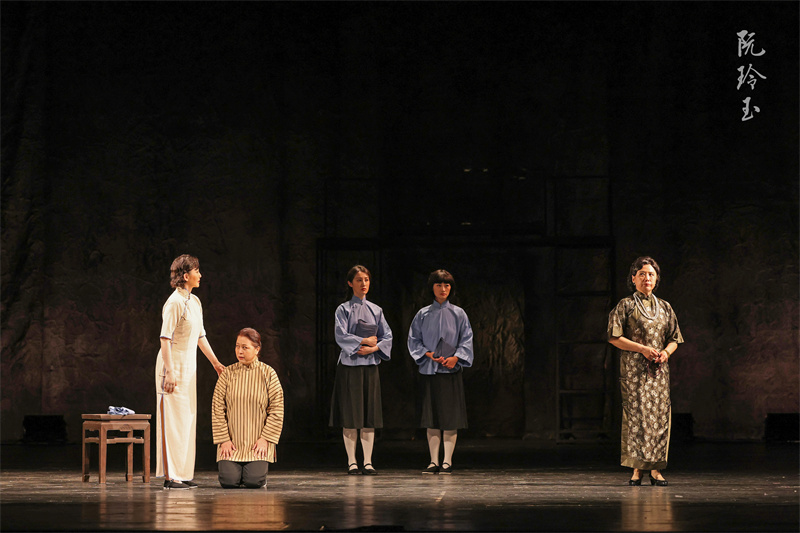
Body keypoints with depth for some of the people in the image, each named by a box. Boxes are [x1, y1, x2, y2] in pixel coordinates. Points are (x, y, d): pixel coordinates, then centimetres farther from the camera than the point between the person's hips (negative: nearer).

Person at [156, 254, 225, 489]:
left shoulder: (194, 301, 12)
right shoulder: (175, 302, -15)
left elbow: (200, 336, 21)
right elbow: (165, 338, -18)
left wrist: (215, 362, 23)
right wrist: (169, 372, -23)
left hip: (188, 367, 9)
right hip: (173, 366, -9)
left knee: (187, 418, 10)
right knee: (173, 419, -8)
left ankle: (181, 472, 15)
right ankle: (171, 476, -6)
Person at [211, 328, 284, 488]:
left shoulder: (268, 373, 0)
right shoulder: (228, 374, 2)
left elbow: (277, 410, -1)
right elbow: (217, 408, 1)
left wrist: (265, 439, -9)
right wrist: (224, 439, -6)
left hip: (258, 443, -1)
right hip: (232, 442, 1)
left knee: (253, 481, -19)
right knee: (229, 481, -17)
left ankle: (260, 469, 17)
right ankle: (226, 464, 18)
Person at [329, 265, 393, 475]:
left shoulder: (376, 310, 12)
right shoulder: (344, 309, 1)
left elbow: (387, 336, 7)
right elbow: (341, 336, -10)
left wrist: (373, 348, -10)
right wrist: (366, 340, -10)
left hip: (370, 366, 3)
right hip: (350, 365, -3)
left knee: (369, 415, 0)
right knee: (350, 415, -4)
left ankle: (368, 461, 2)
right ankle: (352, 461, 1)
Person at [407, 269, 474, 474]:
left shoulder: (458, 314, 6)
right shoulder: (423, 315, 8)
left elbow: (466, 340, 3)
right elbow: (413, 340, 8)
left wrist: (456, 357, -13)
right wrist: (427, 354, -9)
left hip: (451, 372, -1)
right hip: (429, 372, 1)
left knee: (450, 419, -3)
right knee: (432, 419, 2)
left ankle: (447, 461, 1)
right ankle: (434, 461, 6)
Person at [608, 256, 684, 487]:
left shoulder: (664, 307, 14)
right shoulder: (625, 306, 2)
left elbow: (674, 339, 17)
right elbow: (614, 337, -4)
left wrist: (666, 352, -5)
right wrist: (642, 349, -13)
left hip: (658, 369, 4)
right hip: (634, 369, -4)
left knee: (659, 414, -3)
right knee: (635, 414, -9)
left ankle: (655, 469, 0)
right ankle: (637, 470, -7)